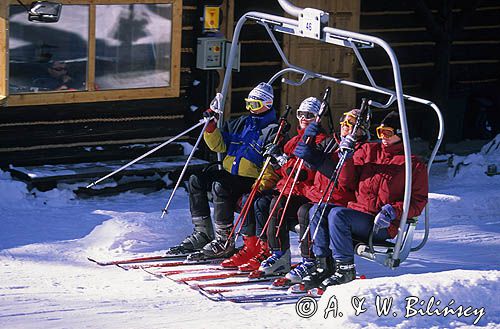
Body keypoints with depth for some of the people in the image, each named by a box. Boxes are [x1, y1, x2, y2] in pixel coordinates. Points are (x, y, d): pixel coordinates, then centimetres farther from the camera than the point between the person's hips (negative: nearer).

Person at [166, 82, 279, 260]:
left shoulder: (272, 131, -5)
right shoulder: (242, 123, 18)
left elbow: (273, 167, -14)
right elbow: (219, 145, 17)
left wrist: (257, 189, -26)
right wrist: (210, 125, 1)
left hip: (251, 180, -8)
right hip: (229, 173, 8)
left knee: (219, 187, -32)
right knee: (196, 181, -5)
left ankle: (225, 240, -28)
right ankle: (203, 233, -5)